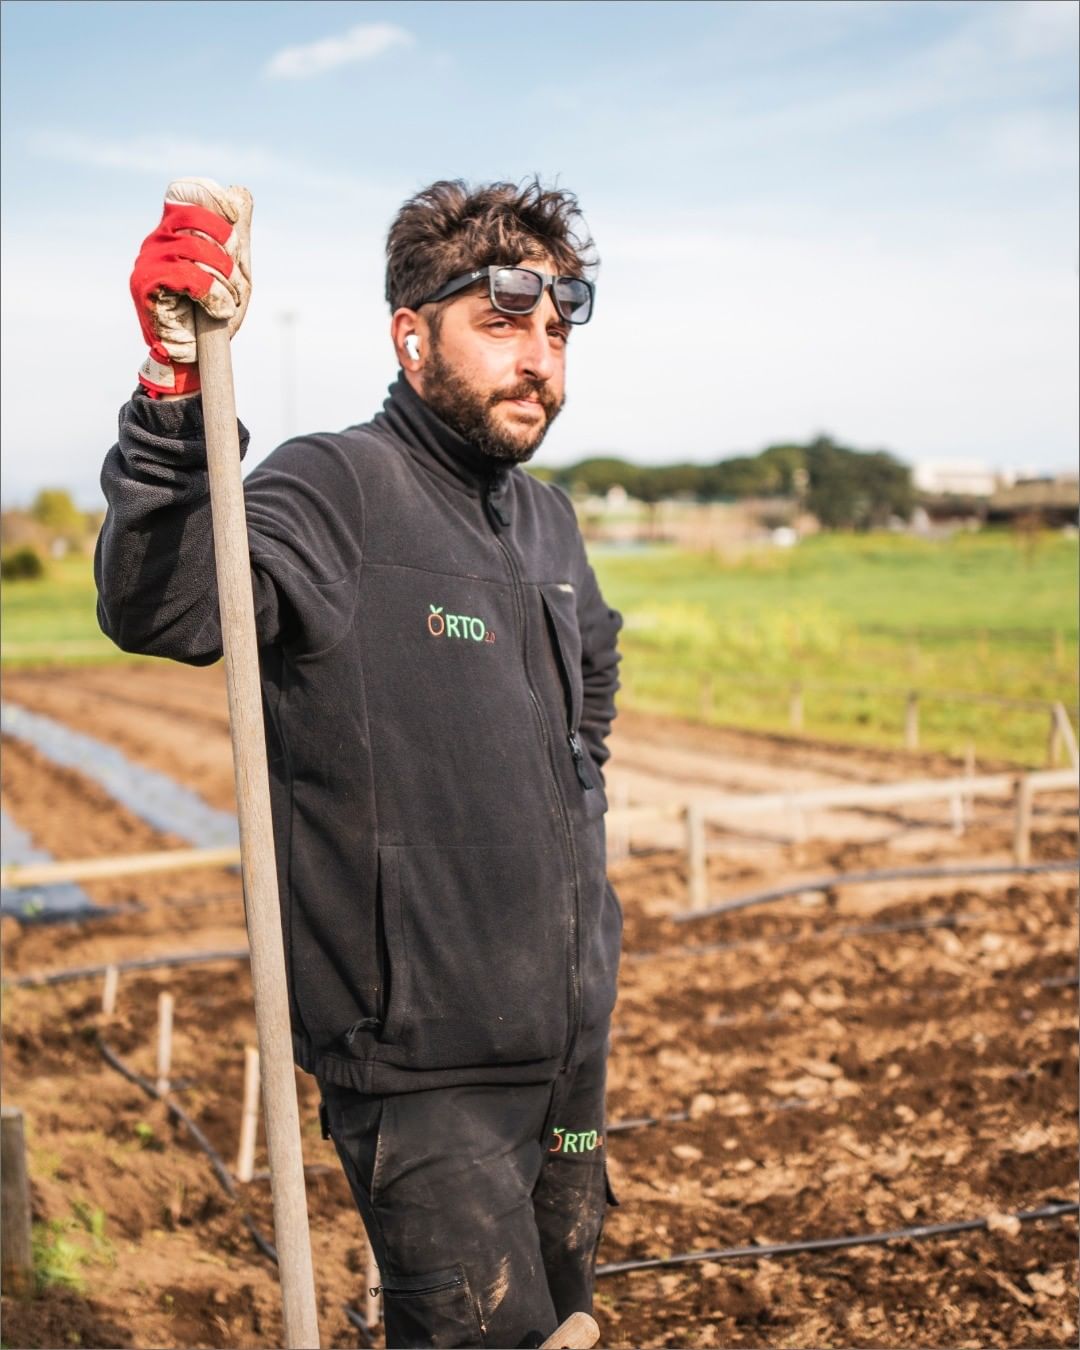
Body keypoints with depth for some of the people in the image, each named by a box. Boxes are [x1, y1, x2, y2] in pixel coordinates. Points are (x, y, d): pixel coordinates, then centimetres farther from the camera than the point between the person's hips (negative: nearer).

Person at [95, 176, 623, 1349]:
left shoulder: (545, 518, 7)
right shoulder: (335, 490, -16)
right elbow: (159, 612, -36)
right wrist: (176, 385, -48)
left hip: (572, 1033, 8)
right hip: (420, 1063, -8)